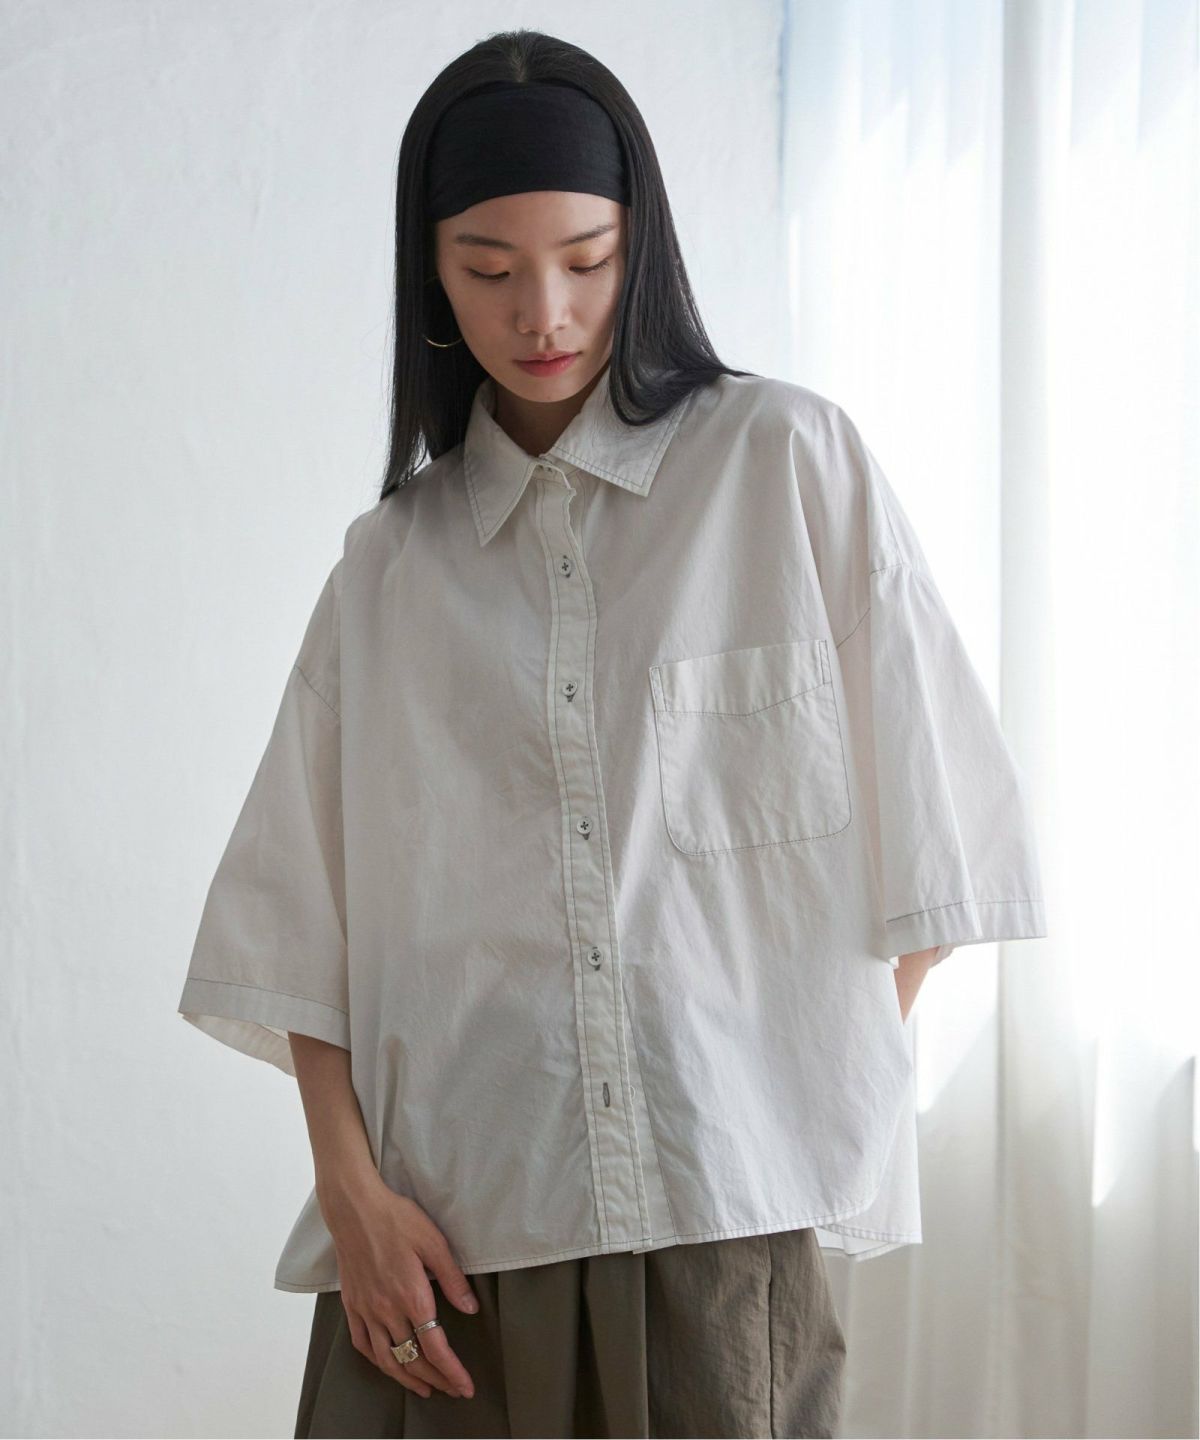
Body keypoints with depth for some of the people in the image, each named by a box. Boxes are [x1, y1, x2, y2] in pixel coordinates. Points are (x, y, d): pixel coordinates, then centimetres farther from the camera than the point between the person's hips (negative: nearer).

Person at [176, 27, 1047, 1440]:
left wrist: (839, 1101, -3)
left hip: (727, 1208, -2)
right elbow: (303, 915, 6)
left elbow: (921, 817, 2)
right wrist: (351, 1187, -5)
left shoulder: (790, 464, 2)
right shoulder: (391, 557, 9)